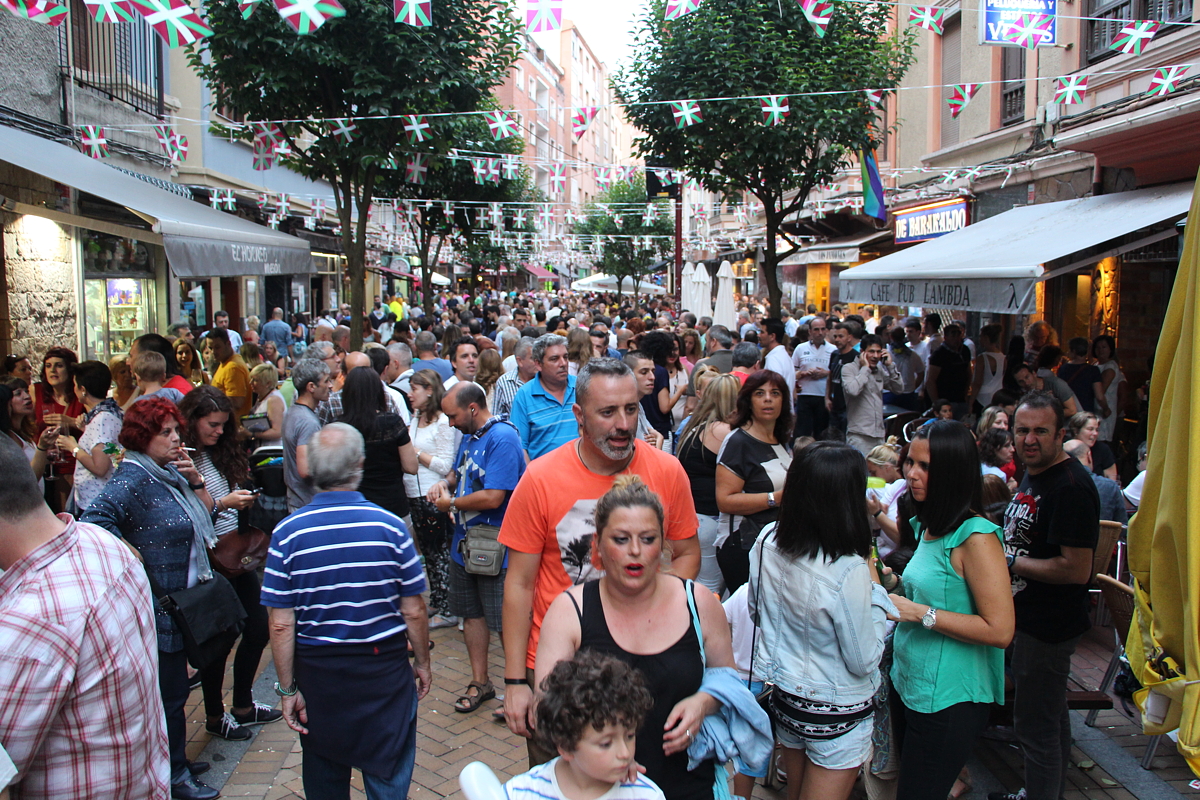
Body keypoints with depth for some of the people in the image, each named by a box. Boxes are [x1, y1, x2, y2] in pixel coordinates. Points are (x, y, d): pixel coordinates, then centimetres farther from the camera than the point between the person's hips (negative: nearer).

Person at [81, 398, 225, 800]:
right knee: (170, 690, 4)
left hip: (181, 602, 9)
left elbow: (205, 512, 12)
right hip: (159, 607, -8)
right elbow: (93, 522, -29)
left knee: (173, 687, 20)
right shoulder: (132, 479, -18)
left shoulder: (169, 472, 9)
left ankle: (175, 758, 34)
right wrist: (132, 556, -23)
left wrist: (194, 479, -3)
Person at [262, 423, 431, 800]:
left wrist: (288, 688, 1)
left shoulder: (287, 533, -11)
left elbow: (281, 624, -9)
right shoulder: (390, 526, -13)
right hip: (384, 669, -1)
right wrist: (422, 662, 8)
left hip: (317, 671, 1)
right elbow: (413, 612, -8)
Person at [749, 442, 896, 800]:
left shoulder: (767, 541, -12)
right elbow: (864, 661, -19)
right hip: (835, 715, -5)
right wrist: (875, 591, -11)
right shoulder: (848, 571, -31)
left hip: (783, 698, 5)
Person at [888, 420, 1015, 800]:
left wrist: (919, 612, -23)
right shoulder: (927, 525, 6)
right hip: (907, 684, 8)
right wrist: (895, 592, 5)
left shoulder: (975, 536, -19)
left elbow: (999, 630, -23)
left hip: (947, 701, -8)